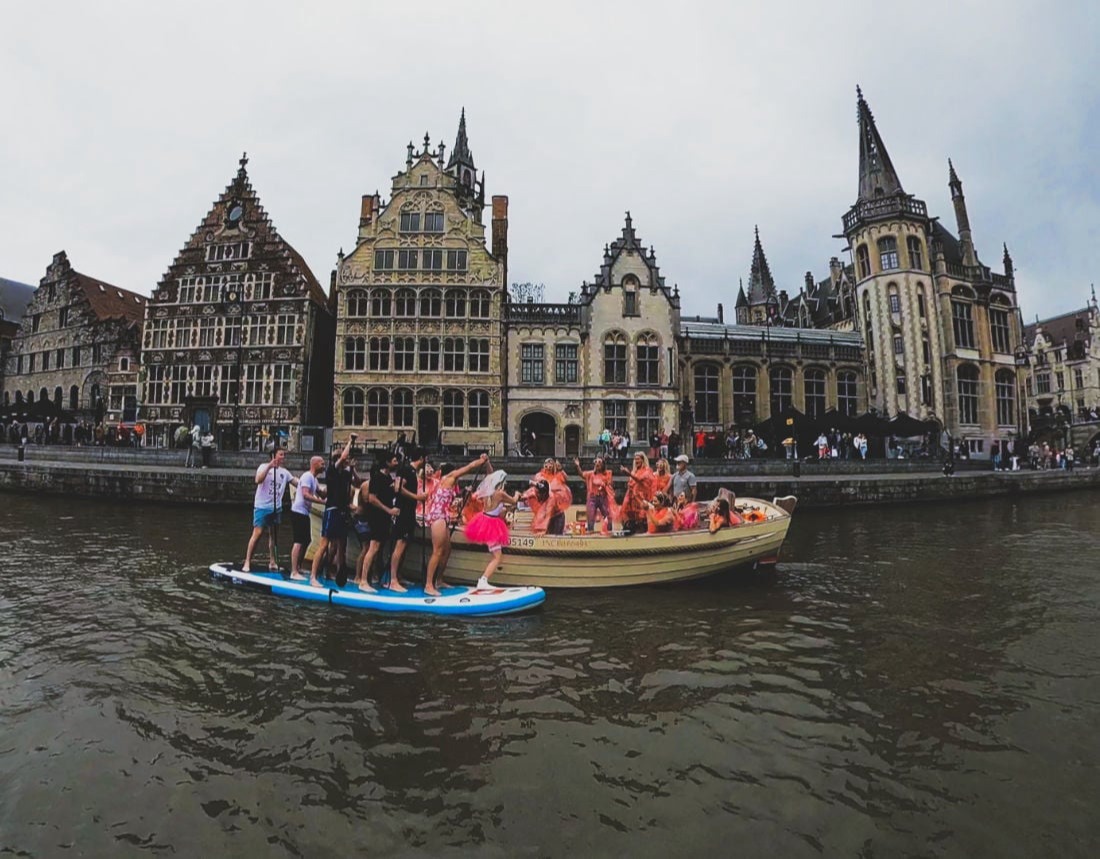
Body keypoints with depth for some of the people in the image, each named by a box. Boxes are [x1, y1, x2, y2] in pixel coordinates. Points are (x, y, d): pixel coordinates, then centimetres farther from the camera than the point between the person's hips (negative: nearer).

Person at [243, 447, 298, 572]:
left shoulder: (284, 472, 9)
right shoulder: (264, 467, -3)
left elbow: (299, 483, 7)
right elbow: (258, 480, -21)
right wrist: (269, 466, -26)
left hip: (276, 508, 5)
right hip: (262, 507, -5)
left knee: (273, 535, 9)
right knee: (257, 534, -9)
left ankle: (273, 562, 14)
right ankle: (247, 562, -3)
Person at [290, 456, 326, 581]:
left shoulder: (314, 478, 16)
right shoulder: (307, 476, -14)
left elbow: (321, 494, 16)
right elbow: (305, 495, -25)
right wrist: (322, 501, -25)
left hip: (304, 513, 10)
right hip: (299, 512, -10)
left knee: (306, 540, 16)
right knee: (299, 541, -10)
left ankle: (298, 567, 27)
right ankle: (294, 572, -7)